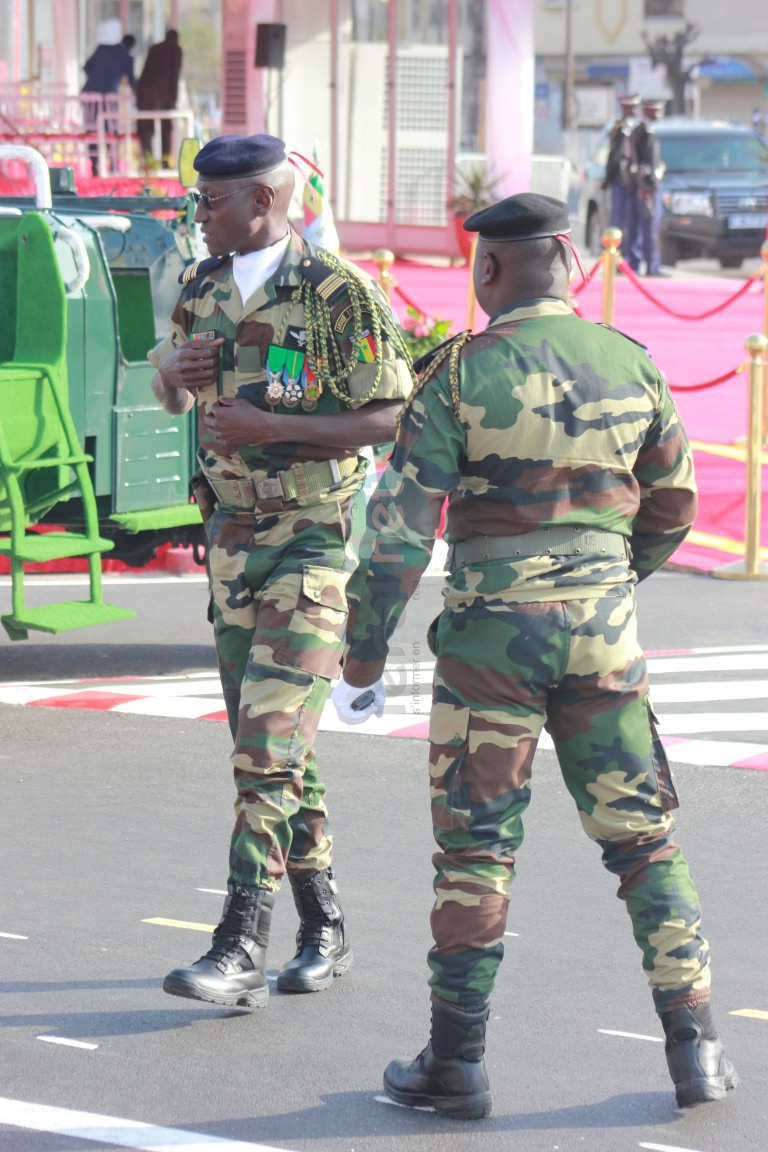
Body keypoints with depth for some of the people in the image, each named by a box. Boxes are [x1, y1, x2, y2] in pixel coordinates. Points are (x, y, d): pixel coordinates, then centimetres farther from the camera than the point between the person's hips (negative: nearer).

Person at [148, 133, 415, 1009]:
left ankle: (241, 952, -17)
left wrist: (268, 426, -22)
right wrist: (176, 368, -4)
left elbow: (393, 419, -15)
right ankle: (323, 933, 22)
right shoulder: (203, 288, 7)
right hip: (233, 536, 7)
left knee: (271, 741, -15)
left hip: (315, 541, -7)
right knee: (267, 746, 11)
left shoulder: (341, 297, -14)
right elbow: (167, 392, 21)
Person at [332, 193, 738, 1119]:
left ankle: (455, 1062, 9)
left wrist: (362, 656, -4)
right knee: (642, 837, 10)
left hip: (492, 633, -3)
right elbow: (672, 505, 14)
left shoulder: (462, 373, -9)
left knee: (475, 849, 5)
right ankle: (694, 1044, 7)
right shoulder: (629, 365, 2)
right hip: (601, 630, 3)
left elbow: (400, 525, -11)